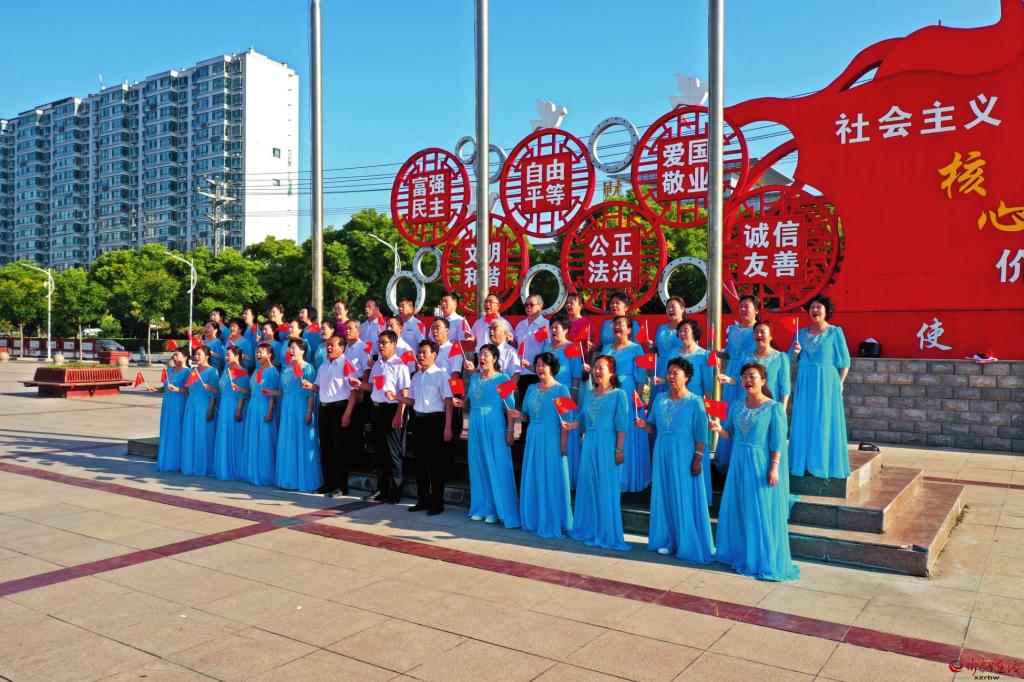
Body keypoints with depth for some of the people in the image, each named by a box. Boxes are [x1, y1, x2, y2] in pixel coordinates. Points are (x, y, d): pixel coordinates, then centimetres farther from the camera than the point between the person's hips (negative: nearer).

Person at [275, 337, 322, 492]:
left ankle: (304, 480, 5)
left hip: (301, 407, -7)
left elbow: (312, 393, -12)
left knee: (302, 442, -3)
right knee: (287, 443, 8)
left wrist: (309, 412, -17)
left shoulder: (308, 367, -7)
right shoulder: (287, 368, 14)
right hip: (287, 407, 7)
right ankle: (289, 479, 16)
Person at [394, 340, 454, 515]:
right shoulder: (416, 376, 12)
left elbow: (448, 402, -11)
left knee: (436, 463, 1)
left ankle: (437, 502, 10)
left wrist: (447, 427, -16)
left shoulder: (441, 375, -8)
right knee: (420, 462, 12)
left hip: (435, 420, -7)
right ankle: (423, 499, 23)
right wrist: (397, 397, -1)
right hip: (418, 420, 7)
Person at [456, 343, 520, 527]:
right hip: (475, 425, 5)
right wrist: (461, 403, -3)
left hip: (494, 425, -5)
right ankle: (481, 507, 19)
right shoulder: (474, 377, 10)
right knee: (478, 466, 9)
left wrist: (510, 431, -13)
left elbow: (509, 407, -8)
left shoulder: (503, 378, -5)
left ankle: (496, 509, 7)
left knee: (496, 466, -2)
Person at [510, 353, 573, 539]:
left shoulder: (561, 390, -5)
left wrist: (563, 444, -14)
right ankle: (534, 520, 20)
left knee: (552, 481, -1)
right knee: (533, 480, 9)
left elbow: (565, 420, -9)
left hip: (552, 439, -5)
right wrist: (519, 415, -6)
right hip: (533, 438, 5)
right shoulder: (531, 389, 11)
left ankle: (552, 524, 8)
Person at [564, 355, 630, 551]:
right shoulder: (589, 394, 13)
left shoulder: (618, 394, -5)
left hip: (607, 445, -6)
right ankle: (588, 529, 22)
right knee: (587, 486, 10)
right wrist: (571, 425, -7)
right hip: (589, 444, 6)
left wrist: (619, 450, -13)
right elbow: (583, 420, 13)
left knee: (606, 489, -2)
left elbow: (621, 426, -9)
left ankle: (606, 534, 7)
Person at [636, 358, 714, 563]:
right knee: (664, 495, 9)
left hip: (684, 454, -5)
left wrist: (698, 459, -14)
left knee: (685, 498, 0)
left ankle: (687, 543, 11)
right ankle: (667, 540, 20)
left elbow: (701, 435, -9)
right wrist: (644, 425, -10)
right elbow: (654, 426, 11)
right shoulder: (660, 398, 7)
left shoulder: (695, 402, -7)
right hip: (662, 452, 5)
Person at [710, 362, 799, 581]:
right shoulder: (736, 405, 7)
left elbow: (777, 442, -10)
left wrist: (774, 468, -15)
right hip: (738, 462, 6)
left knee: (762, 513, 0)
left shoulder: (774, 408, -8)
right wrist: (719, 429, -11)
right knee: (736, 510, 11)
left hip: (760, 464, -6)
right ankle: (739, 555, 26)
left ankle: (764, 561, 10)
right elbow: (731, 435, 9)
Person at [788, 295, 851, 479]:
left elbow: (845, 361, -3)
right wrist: (795, 351, -9)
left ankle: (824, 463, 7)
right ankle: (804, 462, 14)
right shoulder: (801, 333, 9)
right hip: (805, 381, 4)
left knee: (824, 421, -1)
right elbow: (793, 359, 12)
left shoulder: (835, 332, -2)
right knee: (804, 420, 6)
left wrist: (840, 383, -8)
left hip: (826, 381, -4)